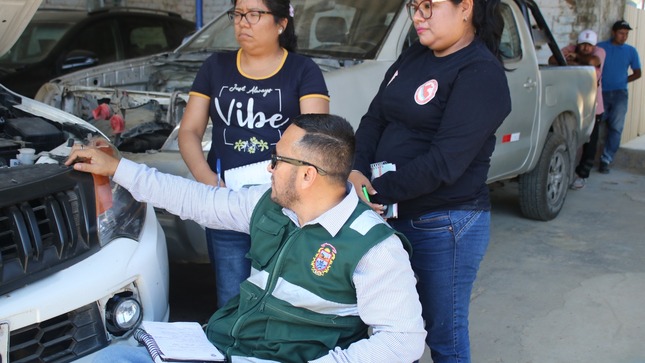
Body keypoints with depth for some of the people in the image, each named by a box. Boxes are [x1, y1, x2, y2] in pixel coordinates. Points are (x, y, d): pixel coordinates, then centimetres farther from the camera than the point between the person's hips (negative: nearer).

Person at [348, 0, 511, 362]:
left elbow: (443, 163, -22)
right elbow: (374, 119, 7)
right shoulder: (413, 57, 10)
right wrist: (356, 171, -10)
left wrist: (378, 192, -18)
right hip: (393, 215, 8)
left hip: (445, 225, -7)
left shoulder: (482, 73, -16)